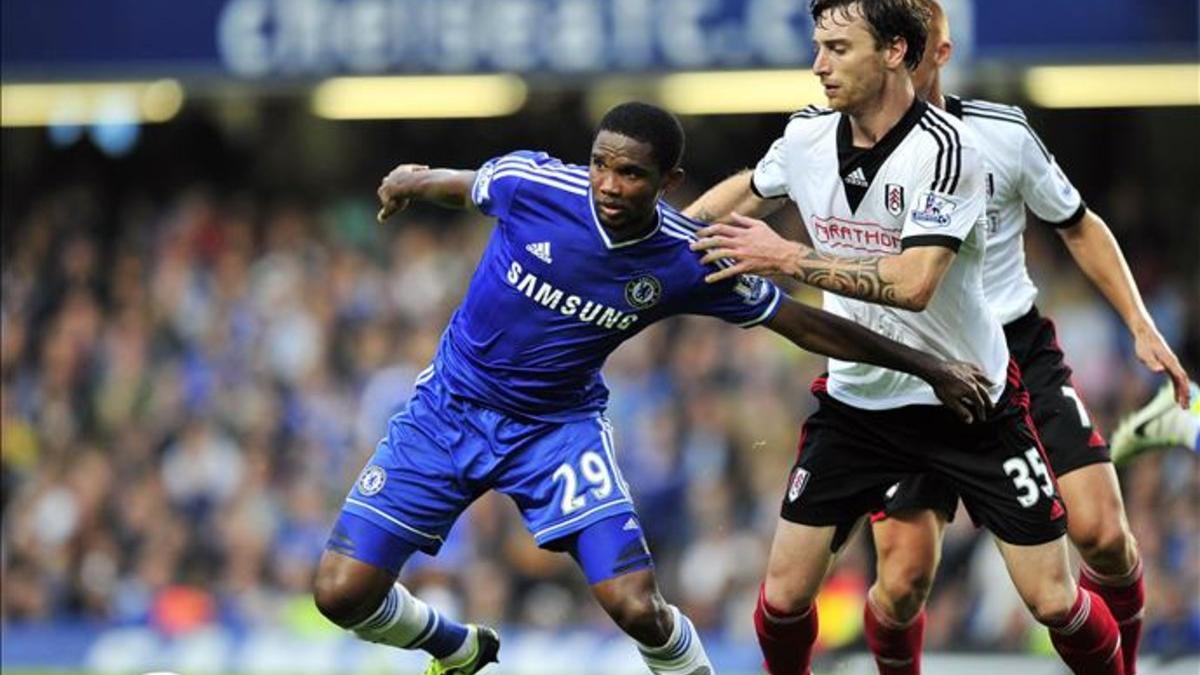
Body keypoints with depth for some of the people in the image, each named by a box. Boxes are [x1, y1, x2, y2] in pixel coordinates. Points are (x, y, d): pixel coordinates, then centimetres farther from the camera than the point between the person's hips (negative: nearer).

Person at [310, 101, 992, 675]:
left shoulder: (692, 262, -17)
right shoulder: (528, 181, -20)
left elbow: (806, 325, -5)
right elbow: (460, 186, 4)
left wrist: (924, 365, -2)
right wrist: (412, 181, 25)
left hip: (559, 424, 0)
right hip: (449, 408, 1)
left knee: (638, 608, -19)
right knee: (343, 591, -9)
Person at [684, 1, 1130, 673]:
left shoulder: (945, 147, -22)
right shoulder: (808, 136, -4)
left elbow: (914, 284, -33)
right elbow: (747, 191, 21)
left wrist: (789, 258, -30)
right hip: (856, 399, 5)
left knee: (1054, 601, -5)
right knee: (784, 594, -2)